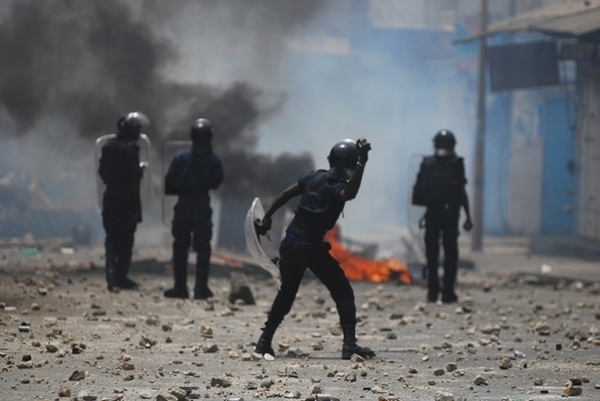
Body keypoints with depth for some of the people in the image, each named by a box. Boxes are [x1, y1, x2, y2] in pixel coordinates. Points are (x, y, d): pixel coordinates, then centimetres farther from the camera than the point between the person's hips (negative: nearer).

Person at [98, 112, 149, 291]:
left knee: (111, 237, 8)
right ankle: (121, 276, 5)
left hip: (110, 196, 6)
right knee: (126, 239, 3)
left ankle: (111, 275, -1)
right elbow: (133, 177, -20)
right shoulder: (130, 148, -15)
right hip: (126, 198, -6)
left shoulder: (109, 146, 7)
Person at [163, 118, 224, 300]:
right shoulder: (213, 160, -7)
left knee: (180, 247, 9)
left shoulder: (181, 157, -7)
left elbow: (169, 183, -4)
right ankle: (201, 288, 0)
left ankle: (180, 287, 8)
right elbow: (216, 183, 2)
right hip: (203, 206, 0)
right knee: (202, 248, 5)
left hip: (183, 205, 0)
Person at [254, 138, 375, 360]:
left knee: (286, 293, 23)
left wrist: (266, 219, 19)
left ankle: (264, 341, 22)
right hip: (311, 247, -7)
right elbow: (349, 193, -36)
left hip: (289, 242, 7)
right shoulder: (338, 186, -12)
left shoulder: (315, 176, 8)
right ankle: (350, 343, -14)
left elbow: (286, 194, 11)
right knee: (343, 292, 0)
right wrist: (362, 163, -42)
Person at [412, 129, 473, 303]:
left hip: (432, 212, 1)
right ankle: (448, 292, 0)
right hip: (450, 213, -1)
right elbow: (461, 192, -2)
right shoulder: (456, 164, -2)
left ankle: (432, 291, 5)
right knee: (450, 252, 2)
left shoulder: (427, 163, 1)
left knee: (432, 253, 5)